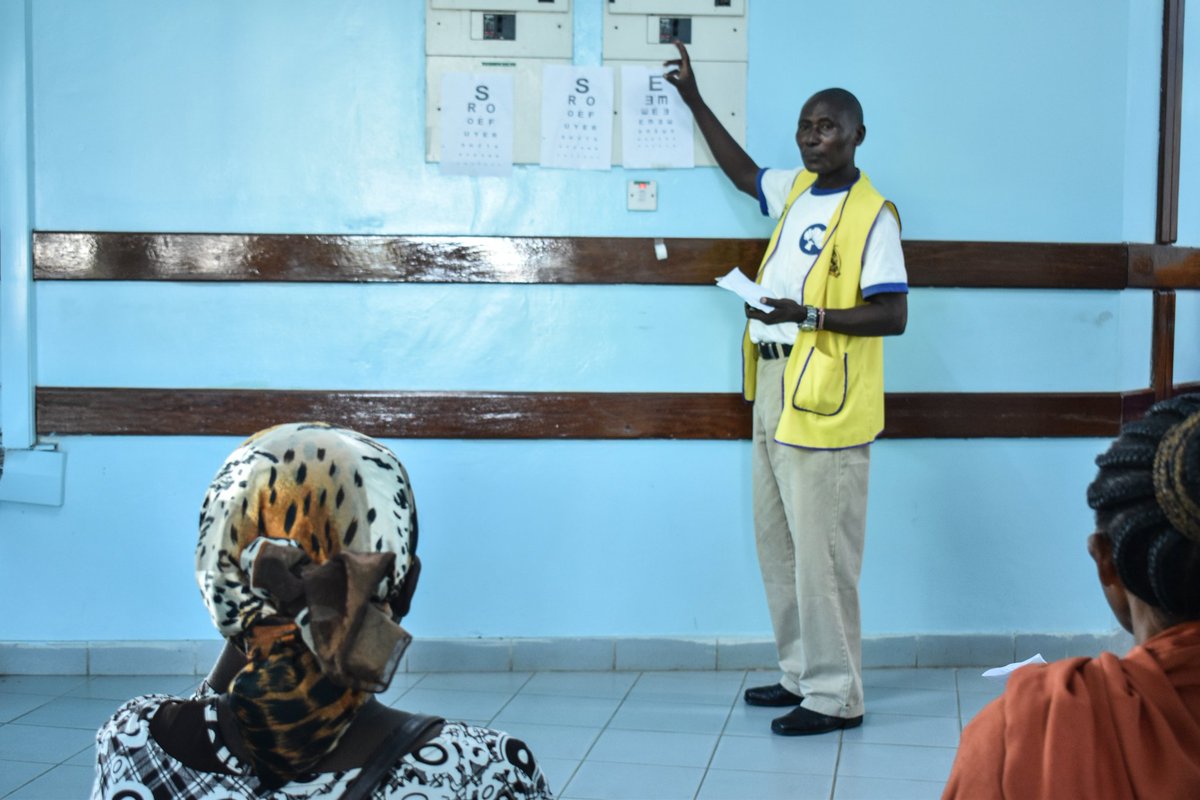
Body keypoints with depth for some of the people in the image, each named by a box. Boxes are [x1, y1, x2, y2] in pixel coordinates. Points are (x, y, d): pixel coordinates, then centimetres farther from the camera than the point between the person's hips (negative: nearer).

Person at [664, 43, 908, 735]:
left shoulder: (872, 214, -10)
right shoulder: (796, 188, 13)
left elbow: (893, 315, -15)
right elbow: (743, 171, 33)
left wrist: (809, 315, -24)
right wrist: (693, 98, 33)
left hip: (825, 405, -9)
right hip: (775, 391, 9)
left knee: (821, 554, -5)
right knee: (778, 545, 14)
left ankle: (836, 698, 6)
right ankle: (803, 675, 26)